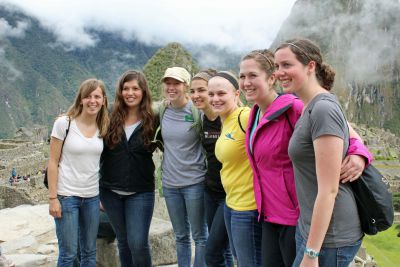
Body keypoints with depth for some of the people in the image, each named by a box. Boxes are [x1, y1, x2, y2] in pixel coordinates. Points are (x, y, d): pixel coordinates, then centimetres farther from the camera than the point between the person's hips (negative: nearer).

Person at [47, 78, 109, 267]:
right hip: (67, 195, -4)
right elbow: (53, 162, -8)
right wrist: (53, 198, -11)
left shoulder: (103, 127, 3)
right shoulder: (63, 123, -9)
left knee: (89, 252, 12)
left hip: (92, 196, 4)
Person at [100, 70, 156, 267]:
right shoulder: (110, 118, -1)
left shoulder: (152, 120, -5)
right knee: (123, 242, 14)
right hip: (111, 191, 2)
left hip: (140, 192, -2)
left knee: (138, 243, -7)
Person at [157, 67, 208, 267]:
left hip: (194, 182, -5)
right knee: (181, 236, 16)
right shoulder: (162, 110, 3)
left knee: (199, 236, 6)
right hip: (169, 183, 5)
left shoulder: (197, 111, -11)